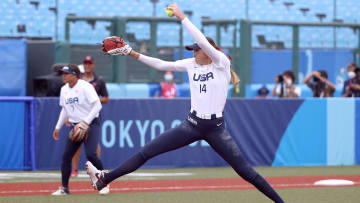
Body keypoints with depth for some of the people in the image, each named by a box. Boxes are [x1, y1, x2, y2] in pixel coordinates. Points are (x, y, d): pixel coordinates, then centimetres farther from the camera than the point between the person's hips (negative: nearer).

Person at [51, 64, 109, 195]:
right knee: (66, 155, 0)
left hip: (91, 124, -7)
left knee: (90, 154, -20)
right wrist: (58, 127, 18)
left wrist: (85, 123, -24)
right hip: (75, 125, 7)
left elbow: (97, 106, -19)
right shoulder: (64, 90, 9)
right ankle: (64, 188, 8)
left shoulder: (85, 87, -14)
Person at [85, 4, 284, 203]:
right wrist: (132, 53, -1)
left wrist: (182, 17, -21)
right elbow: (161, 64, 6)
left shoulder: (221, 63, -9)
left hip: (216, 128, -4)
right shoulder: (191, 64, 7)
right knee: (145, 152, -2)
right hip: (192, 125, 4)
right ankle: (104, 179, 1)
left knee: (245, 171, -5)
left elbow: (203, 41, -23)